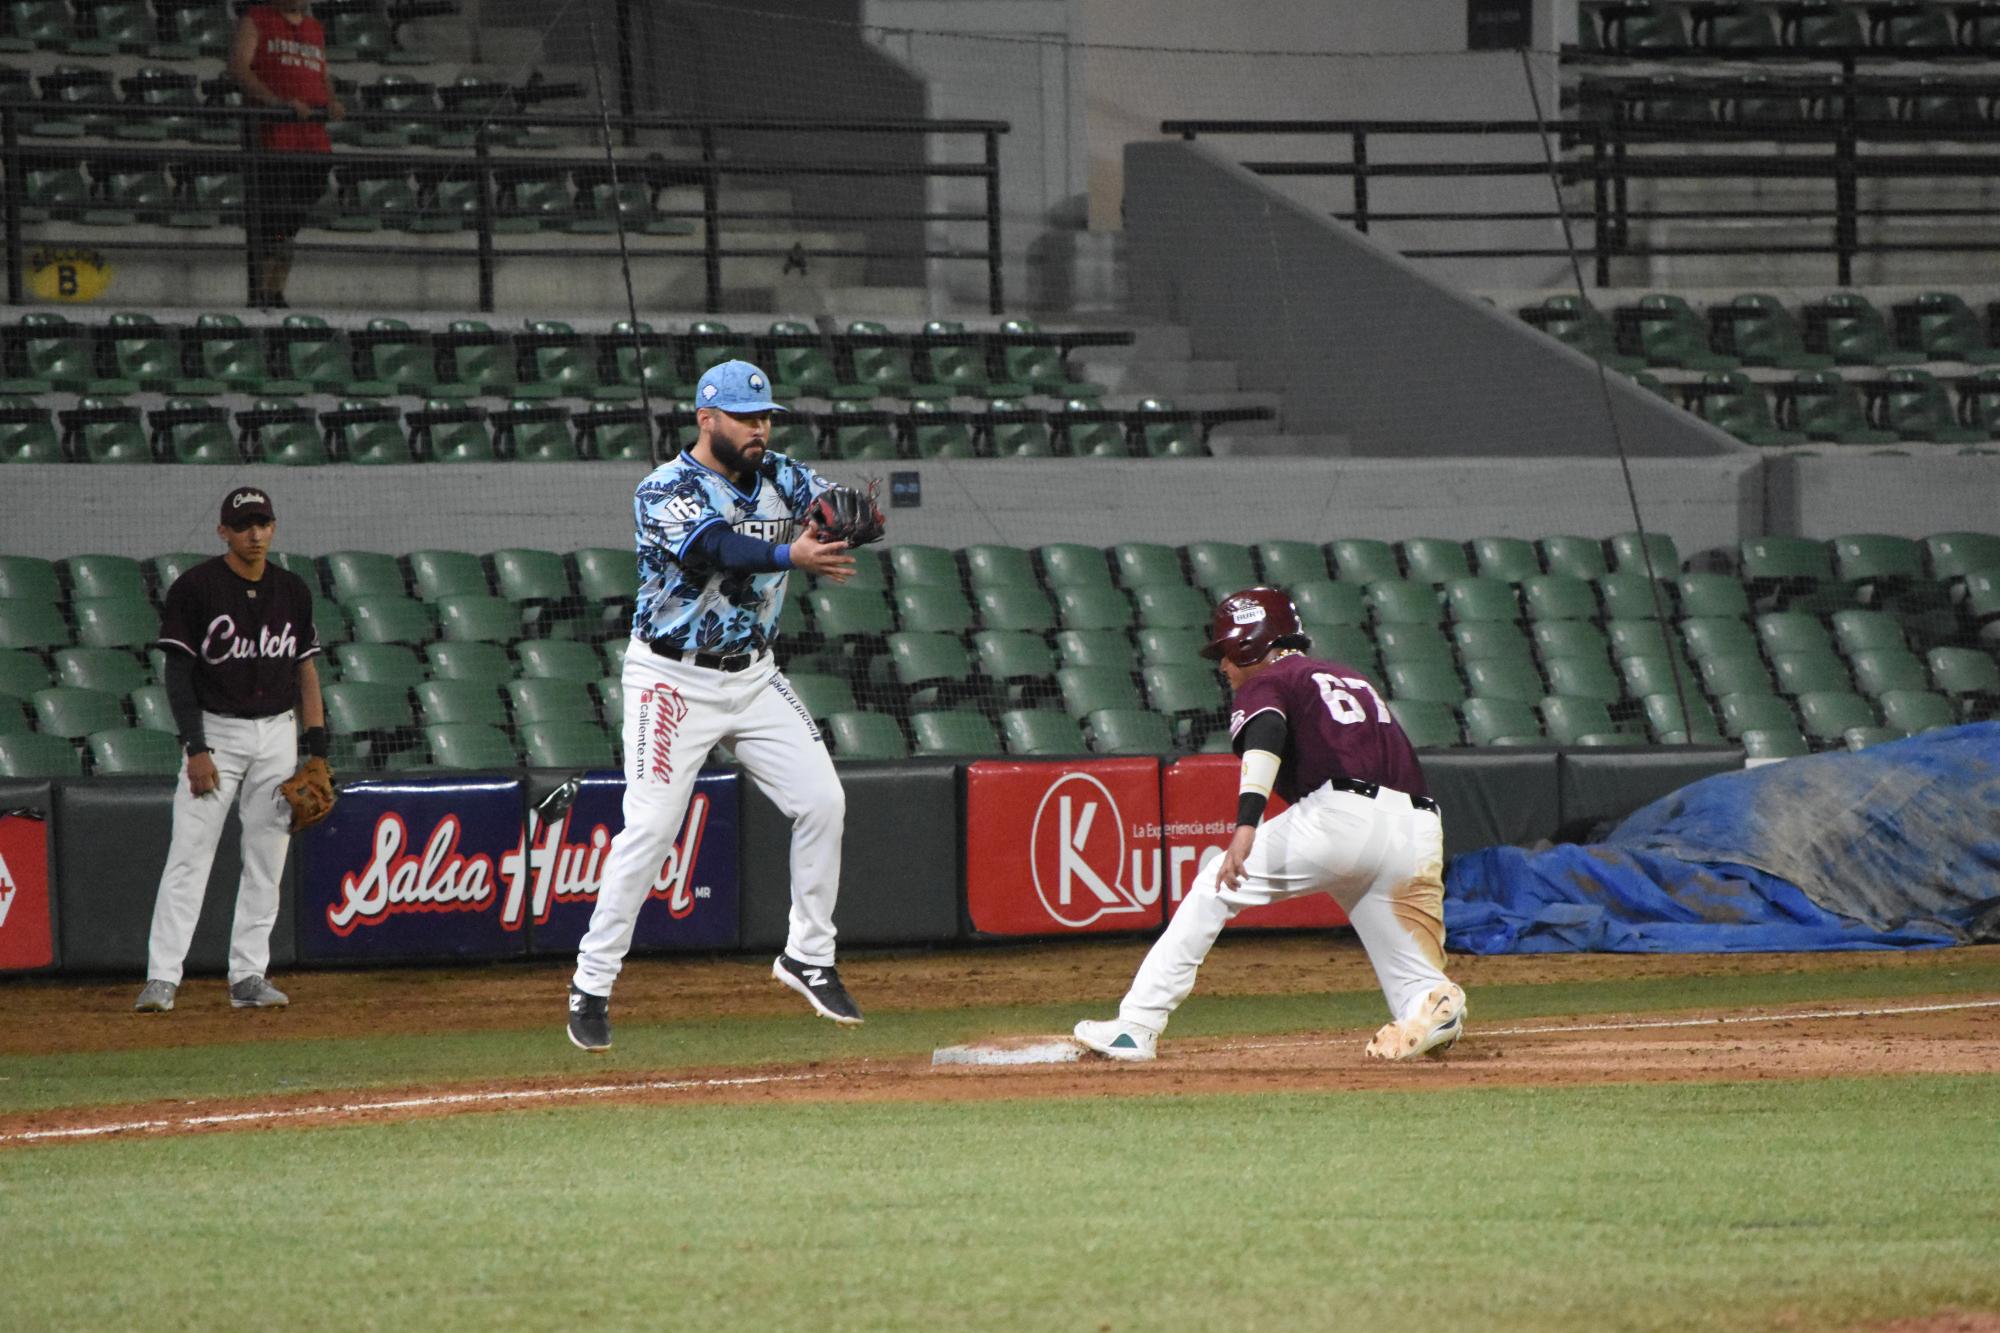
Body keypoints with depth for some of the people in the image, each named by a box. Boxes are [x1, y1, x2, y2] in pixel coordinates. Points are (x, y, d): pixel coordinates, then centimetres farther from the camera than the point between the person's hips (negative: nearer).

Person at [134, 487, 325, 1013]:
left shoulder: (292, 590, 7)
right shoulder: (196, 588, -7)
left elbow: (306, 669, 12)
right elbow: (178, 672, -8)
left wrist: (318, 752, 5)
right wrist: (196, 749, -15)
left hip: (277, 733, 4)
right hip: (216, 731, -4)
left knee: (266, 857, 3)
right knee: (189, 855, -10)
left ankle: (248, 975, 9)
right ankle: (161, 979, -13)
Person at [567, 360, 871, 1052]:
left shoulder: (781, 478, 4)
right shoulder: (666, 492, -16)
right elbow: (716, 547, -35)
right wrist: (790, 556, -52)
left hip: (754, 677, 6)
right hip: (675, 680, -6)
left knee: (821, 801, -2)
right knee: (649, 828, -11)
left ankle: (808, 956, 14)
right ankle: (591, 984, -2)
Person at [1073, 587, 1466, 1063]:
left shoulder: (1264, 683, 11)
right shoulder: (1354, 680, 33)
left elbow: (1265, 739, -12)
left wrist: (1246, 824, -26)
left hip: (1341, 813, -6)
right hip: (1420, 837, 6)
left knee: (1215, 889, 8)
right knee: (1421, 1005, 10)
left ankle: (1137, 1026, 0)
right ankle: (1432, 1005, -25)